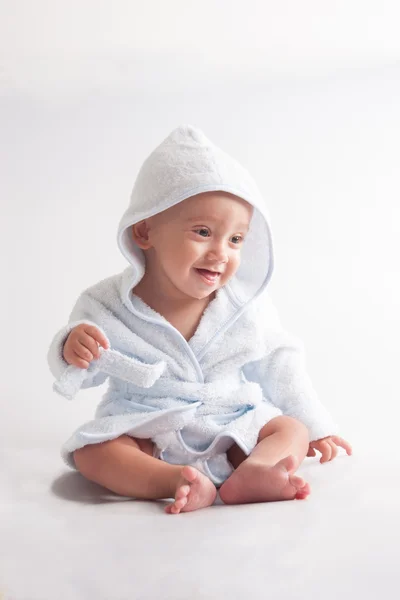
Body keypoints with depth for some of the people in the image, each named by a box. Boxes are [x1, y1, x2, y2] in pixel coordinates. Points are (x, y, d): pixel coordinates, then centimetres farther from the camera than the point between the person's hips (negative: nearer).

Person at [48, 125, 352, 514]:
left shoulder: (246, 306, -6)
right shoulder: (108, 306, -10)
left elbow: (278, 366, 7)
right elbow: (78, 376, -1)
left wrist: (315, 425, 8)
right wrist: (72, 352, -26)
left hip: (234, 427, 2)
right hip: (143, 434, -1)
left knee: (292, 429, -18)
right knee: (90, 450, -25)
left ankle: (253, 471, -47)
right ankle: (177, 482, -44)